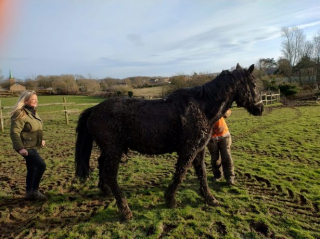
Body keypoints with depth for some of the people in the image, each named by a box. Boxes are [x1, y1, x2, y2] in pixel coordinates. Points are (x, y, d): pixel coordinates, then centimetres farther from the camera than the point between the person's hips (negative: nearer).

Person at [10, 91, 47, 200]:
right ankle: (34, 191, 0)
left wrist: (40, 139, 16)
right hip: (25, 147, -9)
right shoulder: (20, 114, -17)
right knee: (41, 165, -15)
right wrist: (20, 148, -25)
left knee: (32, 169, 14)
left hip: (32, 146, 9)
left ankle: (29, 193, 28)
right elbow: (14, 132, -20)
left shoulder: (33, 112, 11)